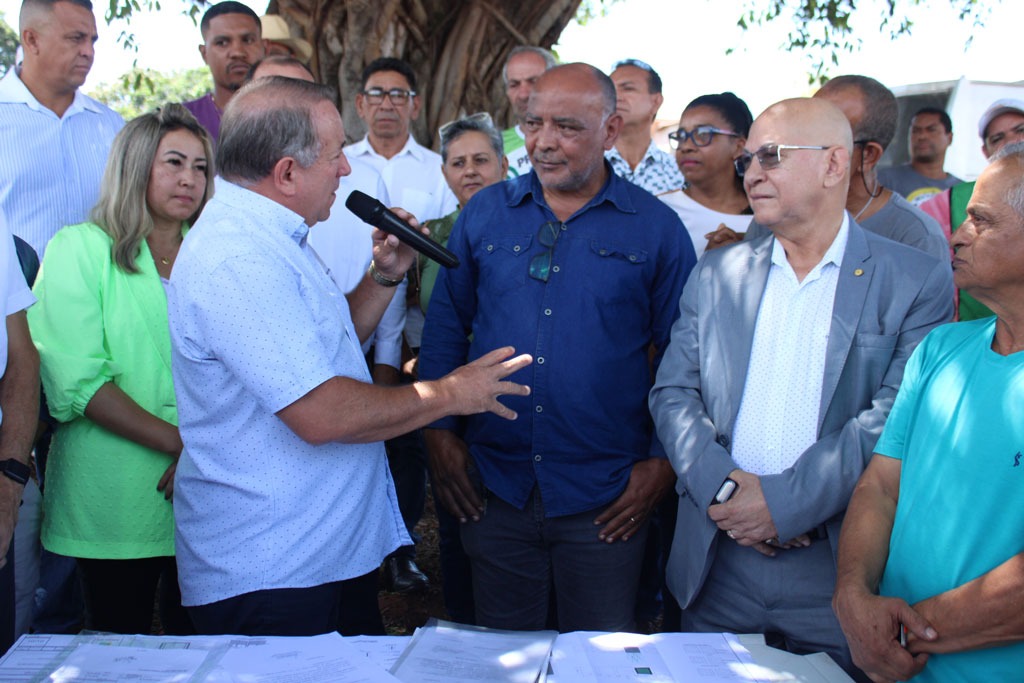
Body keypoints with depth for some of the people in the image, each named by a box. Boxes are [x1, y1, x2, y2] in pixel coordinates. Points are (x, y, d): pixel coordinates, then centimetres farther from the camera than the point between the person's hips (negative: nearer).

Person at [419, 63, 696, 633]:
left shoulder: (656, 227, -1)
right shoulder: (485, 213, 4)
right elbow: (446, 325, 9)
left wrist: (663, 461, -4)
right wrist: (440, 431, 2)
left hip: (606, 499, -2)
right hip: (493, 486, 2)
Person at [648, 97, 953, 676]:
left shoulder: (917, 281, -4)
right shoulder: (716, 274, 9)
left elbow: (895, 418, -12)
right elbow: (673, 394, 4)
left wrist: (783, 501, -18)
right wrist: (721, 488, -13)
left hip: (839, 567, -3)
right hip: (717, 562, 3)